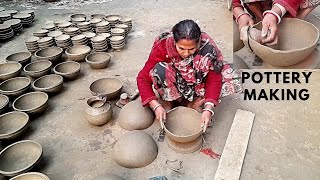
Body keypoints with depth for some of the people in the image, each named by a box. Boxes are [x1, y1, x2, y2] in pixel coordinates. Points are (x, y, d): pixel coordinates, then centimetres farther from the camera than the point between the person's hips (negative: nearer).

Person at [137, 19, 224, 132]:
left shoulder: (207, 46, -26)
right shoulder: (162, 46, -28)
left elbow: (214, 79, -22)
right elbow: (143, 78, -25)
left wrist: (208, 109, -35)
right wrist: (156, 106, -35)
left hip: (196, 87, 2)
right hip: (170, 89, -1)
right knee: (160, 69, -32)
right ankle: (167, 103, -10)